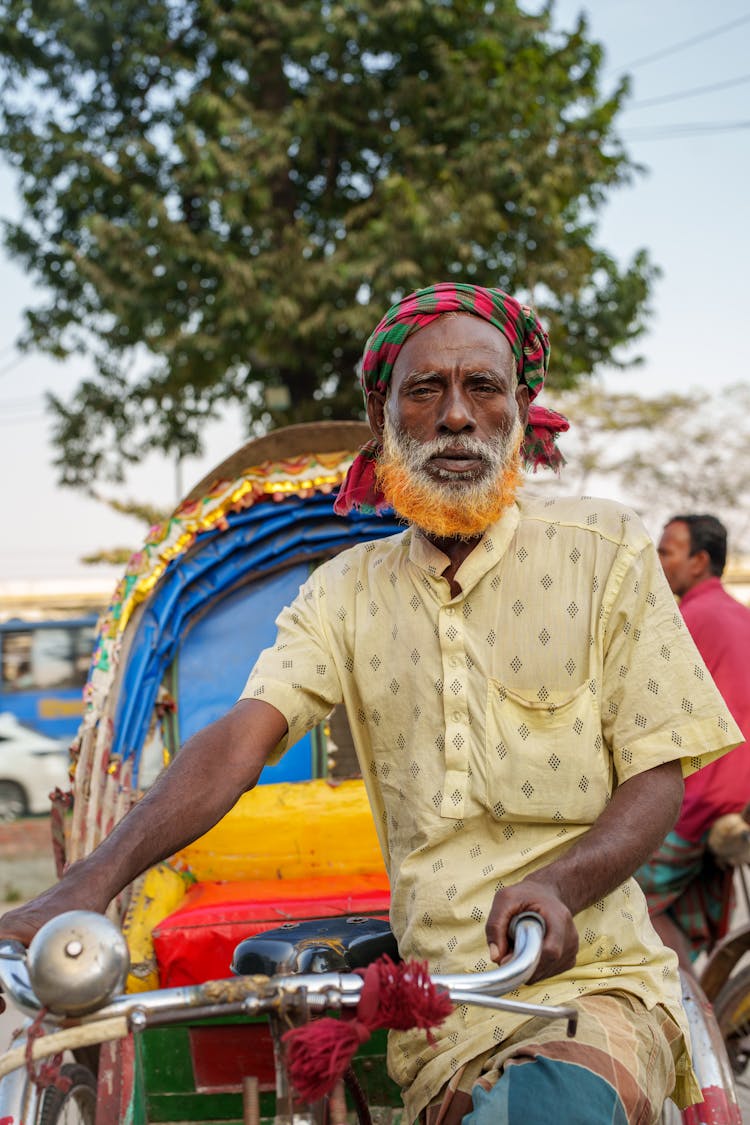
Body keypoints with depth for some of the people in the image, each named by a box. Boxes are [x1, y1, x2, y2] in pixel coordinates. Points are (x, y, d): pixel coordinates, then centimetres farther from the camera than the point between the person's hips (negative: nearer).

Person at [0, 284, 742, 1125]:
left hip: (594, 986, -3)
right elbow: (238, 742, -2)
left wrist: (554, 883, -22)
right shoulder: (348, 593, 11)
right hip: (438, 1017, 3)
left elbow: (657, 781, 0)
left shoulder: (604, 550, 3)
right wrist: (84, 888, -18)